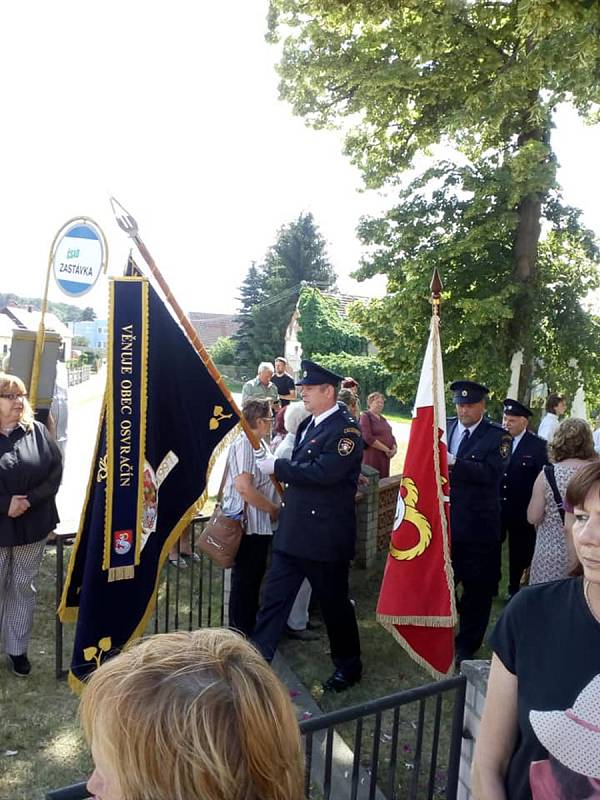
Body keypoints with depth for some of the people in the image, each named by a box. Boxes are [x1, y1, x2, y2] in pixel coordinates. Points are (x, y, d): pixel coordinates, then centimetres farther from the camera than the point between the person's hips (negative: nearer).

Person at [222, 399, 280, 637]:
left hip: (260, 526, 10)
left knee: (253, 581, 17)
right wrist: (274, 509, -15)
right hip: (248, 527, -10)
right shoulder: (244, 444, -15)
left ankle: (249, 631, 30)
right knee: (244, 582, 2)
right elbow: (243, 486, -24)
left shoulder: (256, 445, 14)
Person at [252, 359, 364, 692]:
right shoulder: (308, 424, 12)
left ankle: (349, 666, 31)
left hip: (325, 535, -8)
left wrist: (277, 466, -19)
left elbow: (323, 473, -27)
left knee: (334, 602, 10)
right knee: (274, 597, 11)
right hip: (292, 530, 8)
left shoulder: (346, 429, -15)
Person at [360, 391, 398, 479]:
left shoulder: (383, 419, 19)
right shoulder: (365, 416, -6)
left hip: (385, 457, 8)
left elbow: (390, 435, 21)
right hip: (372, 457, -8)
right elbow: (368, 438, -16)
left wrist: (394, 447, 0)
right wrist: (386, 449, -14)